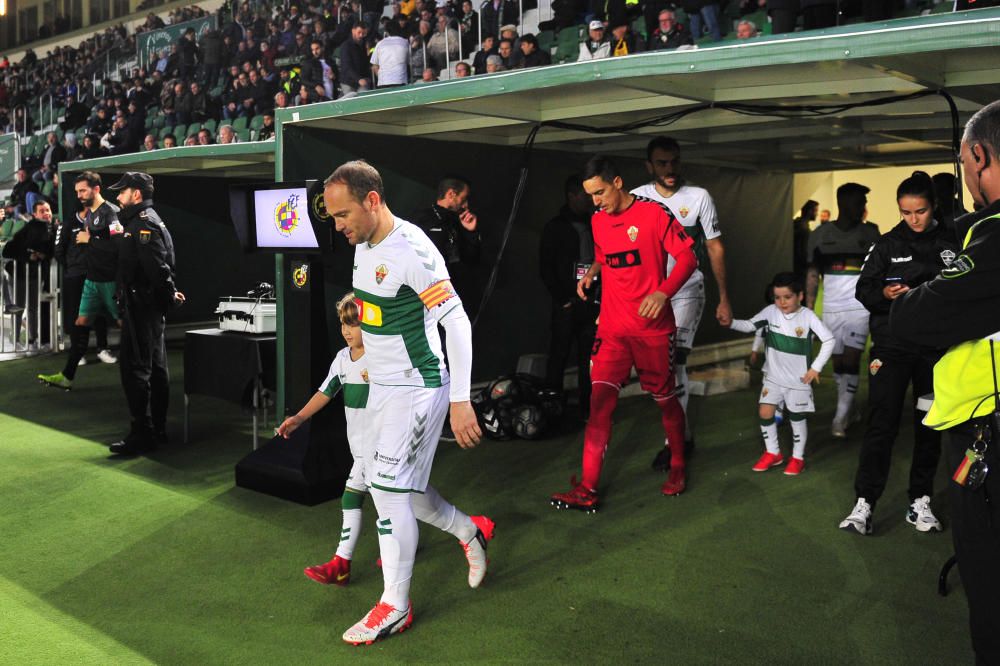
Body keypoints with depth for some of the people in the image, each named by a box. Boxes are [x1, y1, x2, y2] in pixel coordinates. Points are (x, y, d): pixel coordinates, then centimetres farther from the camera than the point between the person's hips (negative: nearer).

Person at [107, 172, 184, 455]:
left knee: (135, 370, -8)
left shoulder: (143, 224, -15)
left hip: (141, 307, -11)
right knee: (156, 369, 13)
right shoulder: (146, 221, 19)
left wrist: (169, 296, -13)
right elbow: (159, 267, 18)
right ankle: (157, 430, 21)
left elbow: (158, 268, -24)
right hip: (148, 307, 11)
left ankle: (142, 434, -5)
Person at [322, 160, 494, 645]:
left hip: (418, 387, -9)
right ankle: (471, 531, 38)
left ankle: (395, 605, 11)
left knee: (389, 489, -6)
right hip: (381, 386, 9)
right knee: (397, 485, 15)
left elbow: (457, 322, -22)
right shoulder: (363, 246, 6)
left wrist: (460, 402, -25)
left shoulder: (412, 250, -22)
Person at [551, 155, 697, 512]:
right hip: (612, 327, 4)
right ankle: (587, 489, -6)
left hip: (653, 326, -4)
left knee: (665, 398, 9)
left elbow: (688, 256, -11)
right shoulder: (598, 221, 8)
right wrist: (590, 274, 6)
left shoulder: (654, 213, -9)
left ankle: (678, 465, 35)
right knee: (600, 399, -6)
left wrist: (663, 291, -25)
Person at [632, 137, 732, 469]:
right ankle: (684, 435, 24)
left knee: (674, 364, -14)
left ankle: (673, 441, -3)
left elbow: (715, 248, -1)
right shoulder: (637, 198, -1)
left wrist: (724, 299, -1)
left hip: (687, 292, -3)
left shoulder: (699, 197, -6)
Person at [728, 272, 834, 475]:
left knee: (797, 417, 8)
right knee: (765, 412, 0)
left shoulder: (807, 316, -15)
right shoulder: (771, 311, -7)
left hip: (798, 379, -3)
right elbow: (749, 325, -9)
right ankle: (773, 453, 19)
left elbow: (829, 340, -13)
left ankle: (797, 457, 24)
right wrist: (731, 323, -30)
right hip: (774, 376, 3)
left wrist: (816, 368, -14)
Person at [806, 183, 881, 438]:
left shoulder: (870, 232, 3)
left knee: (851, 360, -9)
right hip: (831, 308, 2)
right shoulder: (821, 234, 4)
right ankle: (849, 410, 25)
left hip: (860, 307, -1)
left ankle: (841, 417, -5)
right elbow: (813, 273, 7)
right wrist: (808, 309, 1)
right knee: (837, 361, 8)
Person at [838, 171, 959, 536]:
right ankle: (864, 504, -3)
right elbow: (863, 289, 3)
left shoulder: (951, 242, 4)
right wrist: (883, 294, -17)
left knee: (930, 425, 8)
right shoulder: (887, 244, 3)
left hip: (936, 347, 2)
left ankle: (920, 502, 19)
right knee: (882, 423, -6)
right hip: (892, 345, -1)